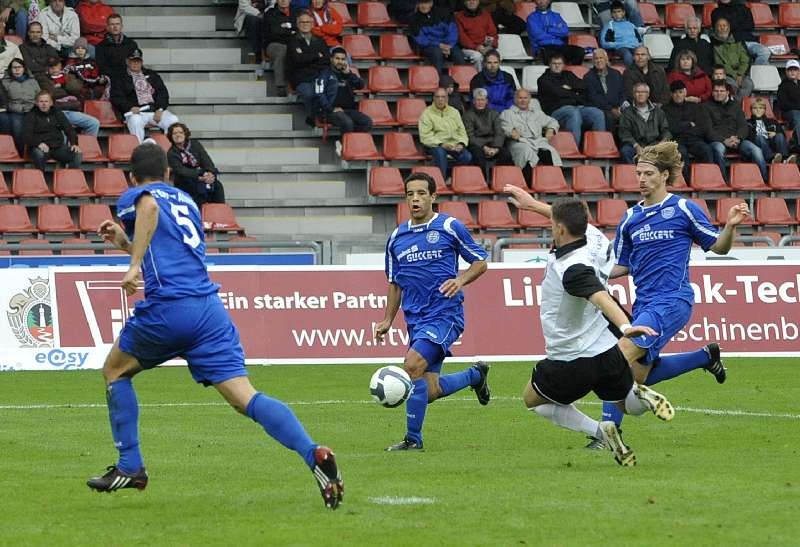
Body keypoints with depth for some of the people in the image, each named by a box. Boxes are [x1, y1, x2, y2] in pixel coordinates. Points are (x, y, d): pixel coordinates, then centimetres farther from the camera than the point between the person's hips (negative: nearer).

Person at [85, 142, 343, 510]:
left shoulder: (132, 197, 9)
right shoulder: (185, 201, 29)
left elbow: (149, 206, -18)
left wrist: (134, 264, -21)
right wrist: (125, 242, 47)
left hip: (168, 308, -5)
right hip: (210, 308, 5)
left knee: (115, 370, 22)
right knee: (244, 397, -6)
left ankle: (130, 467, 17)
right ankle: (313, 455, -28)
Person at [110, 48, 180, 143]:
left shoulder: (152, 75, 23)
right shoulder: (120, 78, 15)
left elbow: (163, 92, 15)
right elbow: (117, 98, 4)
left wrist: (159, 109, -4)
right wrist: (130, 108, -15)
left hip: (156, 110, 3)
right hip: (136, 111, -3)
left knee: (173, 120, -25)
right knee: (135, 121, -38)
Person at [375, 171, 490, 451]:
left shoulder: (450, 227, -3)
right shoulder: (397, 237, 12)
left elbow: (480, 262, 3)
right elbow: (395, 283, 21)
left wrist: (461, 280, -15)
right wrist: (387, 320, 13)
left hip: (445, 314, -6)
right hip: (415, 320, 6)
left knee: (413, 366, -24)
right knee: (430, 391, 4)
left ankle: (413, 438, -13)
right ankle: (475, 375, 34)